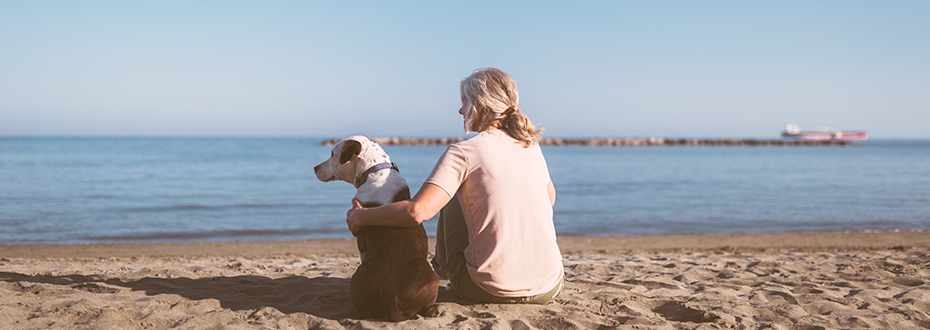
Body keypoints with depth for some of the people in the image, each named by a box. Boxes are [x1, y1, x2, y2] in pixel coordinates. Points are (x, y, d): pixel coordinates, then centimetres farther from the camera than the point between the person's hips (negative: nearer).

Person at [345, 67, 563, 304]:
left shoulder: (463, 152, -11)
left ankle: (444, 267, 45)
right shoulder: (531, 144, 7)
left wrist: (362, 217, -6)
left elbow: (418, 211, -22)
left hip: (492, 290, -4)